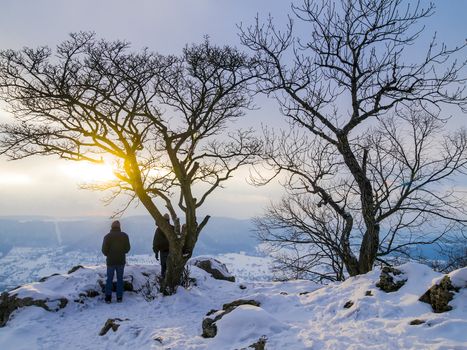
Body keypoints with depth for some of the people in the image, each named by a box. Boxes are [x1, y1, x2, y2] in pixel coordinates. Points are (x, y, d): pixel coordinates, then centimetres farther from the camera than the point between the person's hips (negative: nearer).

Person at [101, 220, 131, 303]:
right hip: (121, 261, 1)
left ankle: (108, 297, 5)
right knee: (120, 279, 11)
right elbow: (127, 248, 2)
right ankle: (119, 297, 12)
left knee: (109, 279, 10)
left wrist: (108, 254, 11)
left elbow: (104, 250, -9)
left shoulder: (107, 236, -10)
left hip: (111, 261, -1)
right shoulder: (124, 235, -3)